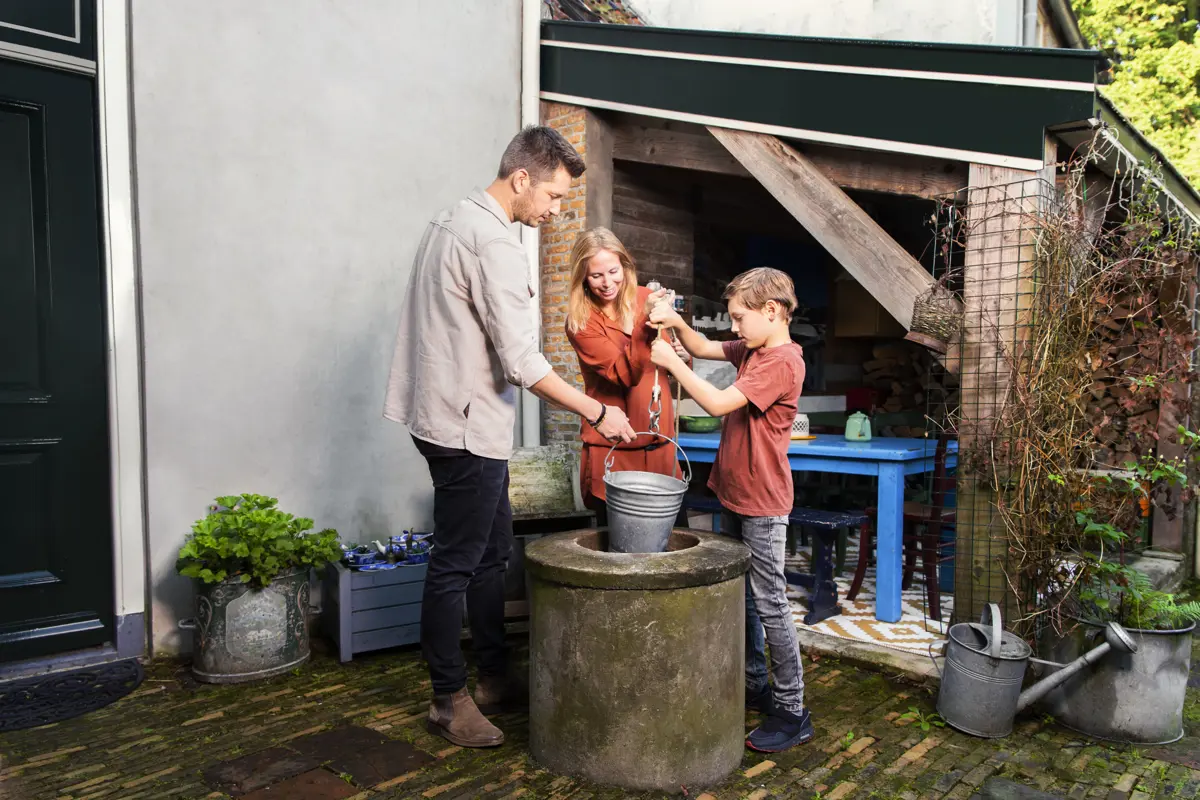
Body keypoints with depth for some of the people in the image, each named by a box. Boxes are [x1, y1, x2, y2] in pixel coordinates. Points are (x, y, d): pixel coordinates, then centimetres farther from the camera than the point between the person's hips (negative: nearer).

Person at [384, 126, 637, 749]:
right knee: (456, 565, 1)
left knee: (491, 551, 16)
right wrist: (597, 412, -15)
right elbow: (521, 361, -23)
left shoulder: (452, 220, 14)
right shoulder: (493, 242, -19)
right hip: (467, 426, -11)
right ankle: (449, 699, 16)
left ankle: (495, 678, 29)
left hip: (447, 414, 11)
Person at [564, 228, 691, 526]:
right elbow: (625, 375, -19)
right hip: (613, 450, -4)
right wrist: (645, 322, -30)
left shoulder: (646, 299, 3)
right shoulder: (581, 322, -9)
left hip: (660, 442, 4)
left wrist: (681, 353, -6)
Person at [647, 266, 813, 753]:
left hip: (763, 502, -9)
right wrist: (676, 323, -1)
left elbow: (718, 403, -27)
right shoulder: (752, 350, 8)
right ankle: (754, 681, 34)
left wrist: (672, 362, -18)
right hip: (733, 493, 10)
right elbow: (704, 349, 19)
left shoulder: (782, 361, -21)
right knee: (740, 593, 18)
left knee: (769, 602, -3)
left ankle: (792, 710, 8)